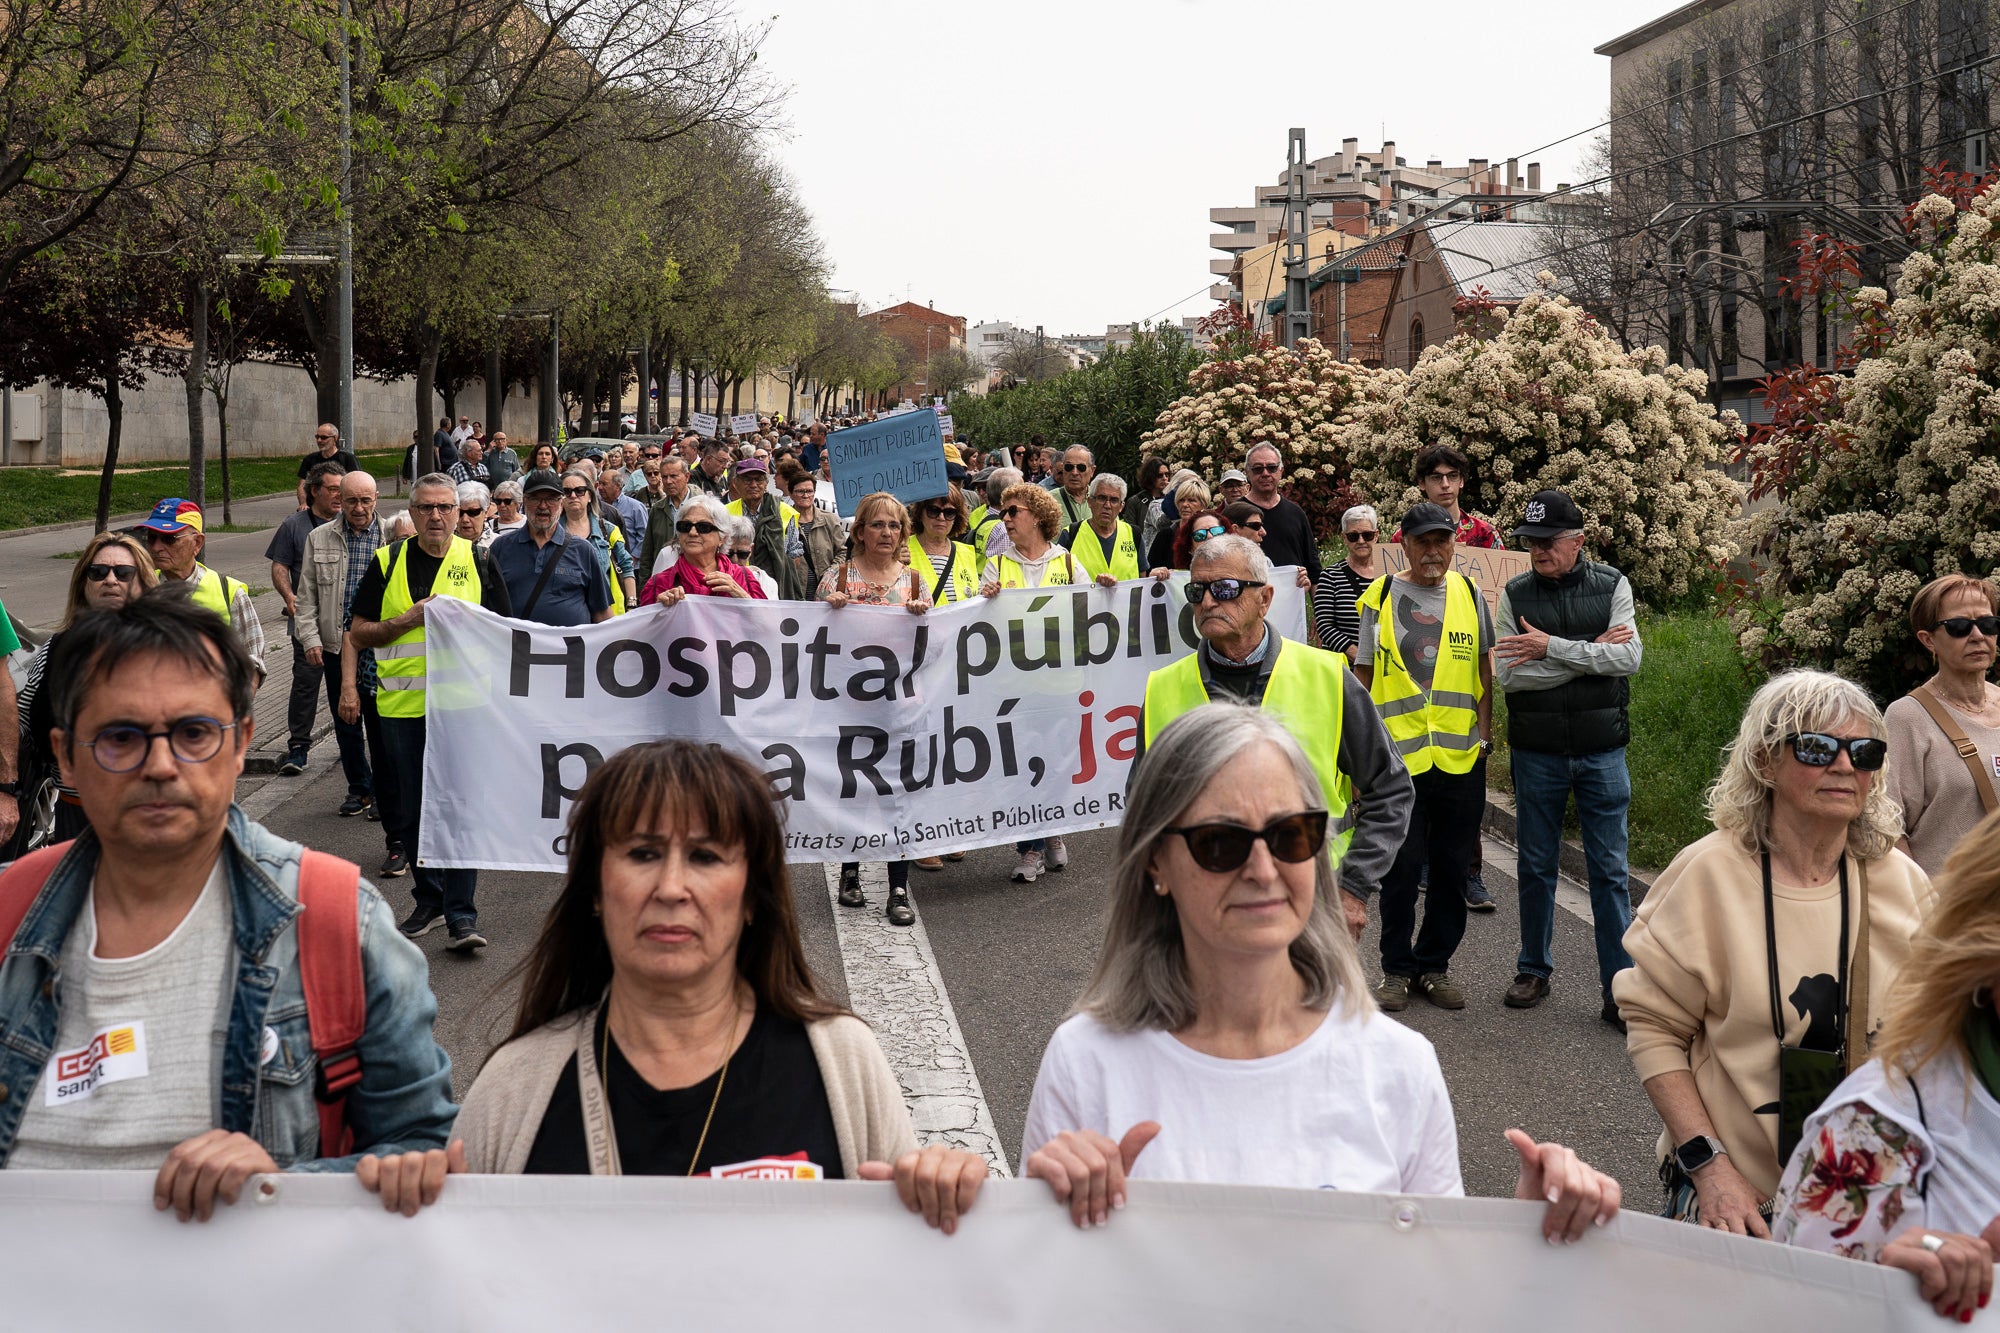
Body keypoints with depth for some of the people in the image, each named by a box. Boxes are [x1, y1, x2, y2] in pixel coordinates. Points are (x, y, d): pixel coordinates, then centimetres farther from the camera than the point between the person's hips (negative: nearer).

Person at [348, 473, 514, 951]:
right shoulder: (387, 562, 7)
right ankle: (429, 899, 25)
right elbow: (359, 634, 5)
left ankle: (461, 915, -8)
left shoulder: (477, 561, 6)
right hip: (403, 704, 2)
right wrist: (410, 618, -9)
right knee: (412, 809, 9)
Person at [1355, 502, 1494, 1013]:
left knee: (1451, 867, 8)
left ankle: (1435, 964, 21)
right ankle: (1397, 968, 16)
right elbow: (1364, 676, 5)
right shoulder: (1380, 597, 2)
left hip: (1461, 756, 2)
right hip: (1398, 755, -2)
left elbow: (1485, 669, 14)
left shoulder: (1469, 594, 8)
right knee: (1400, 867, 3)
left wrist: (1484, 732, 6)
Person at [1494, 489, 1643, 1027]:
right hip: (1536, 753, 1)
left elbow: (1629, 658, -13)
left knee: (1610, 871, 2)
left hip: (1602, 750, -1)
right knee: (1535, 866, 10)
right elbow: (1510, 674, -12)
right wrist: (1592, 651, -13)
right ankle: (1534, 970, 26)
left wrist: (1552, 648, -19)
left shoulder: (1611, 586, 0)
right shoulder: (1514, 595, -1)